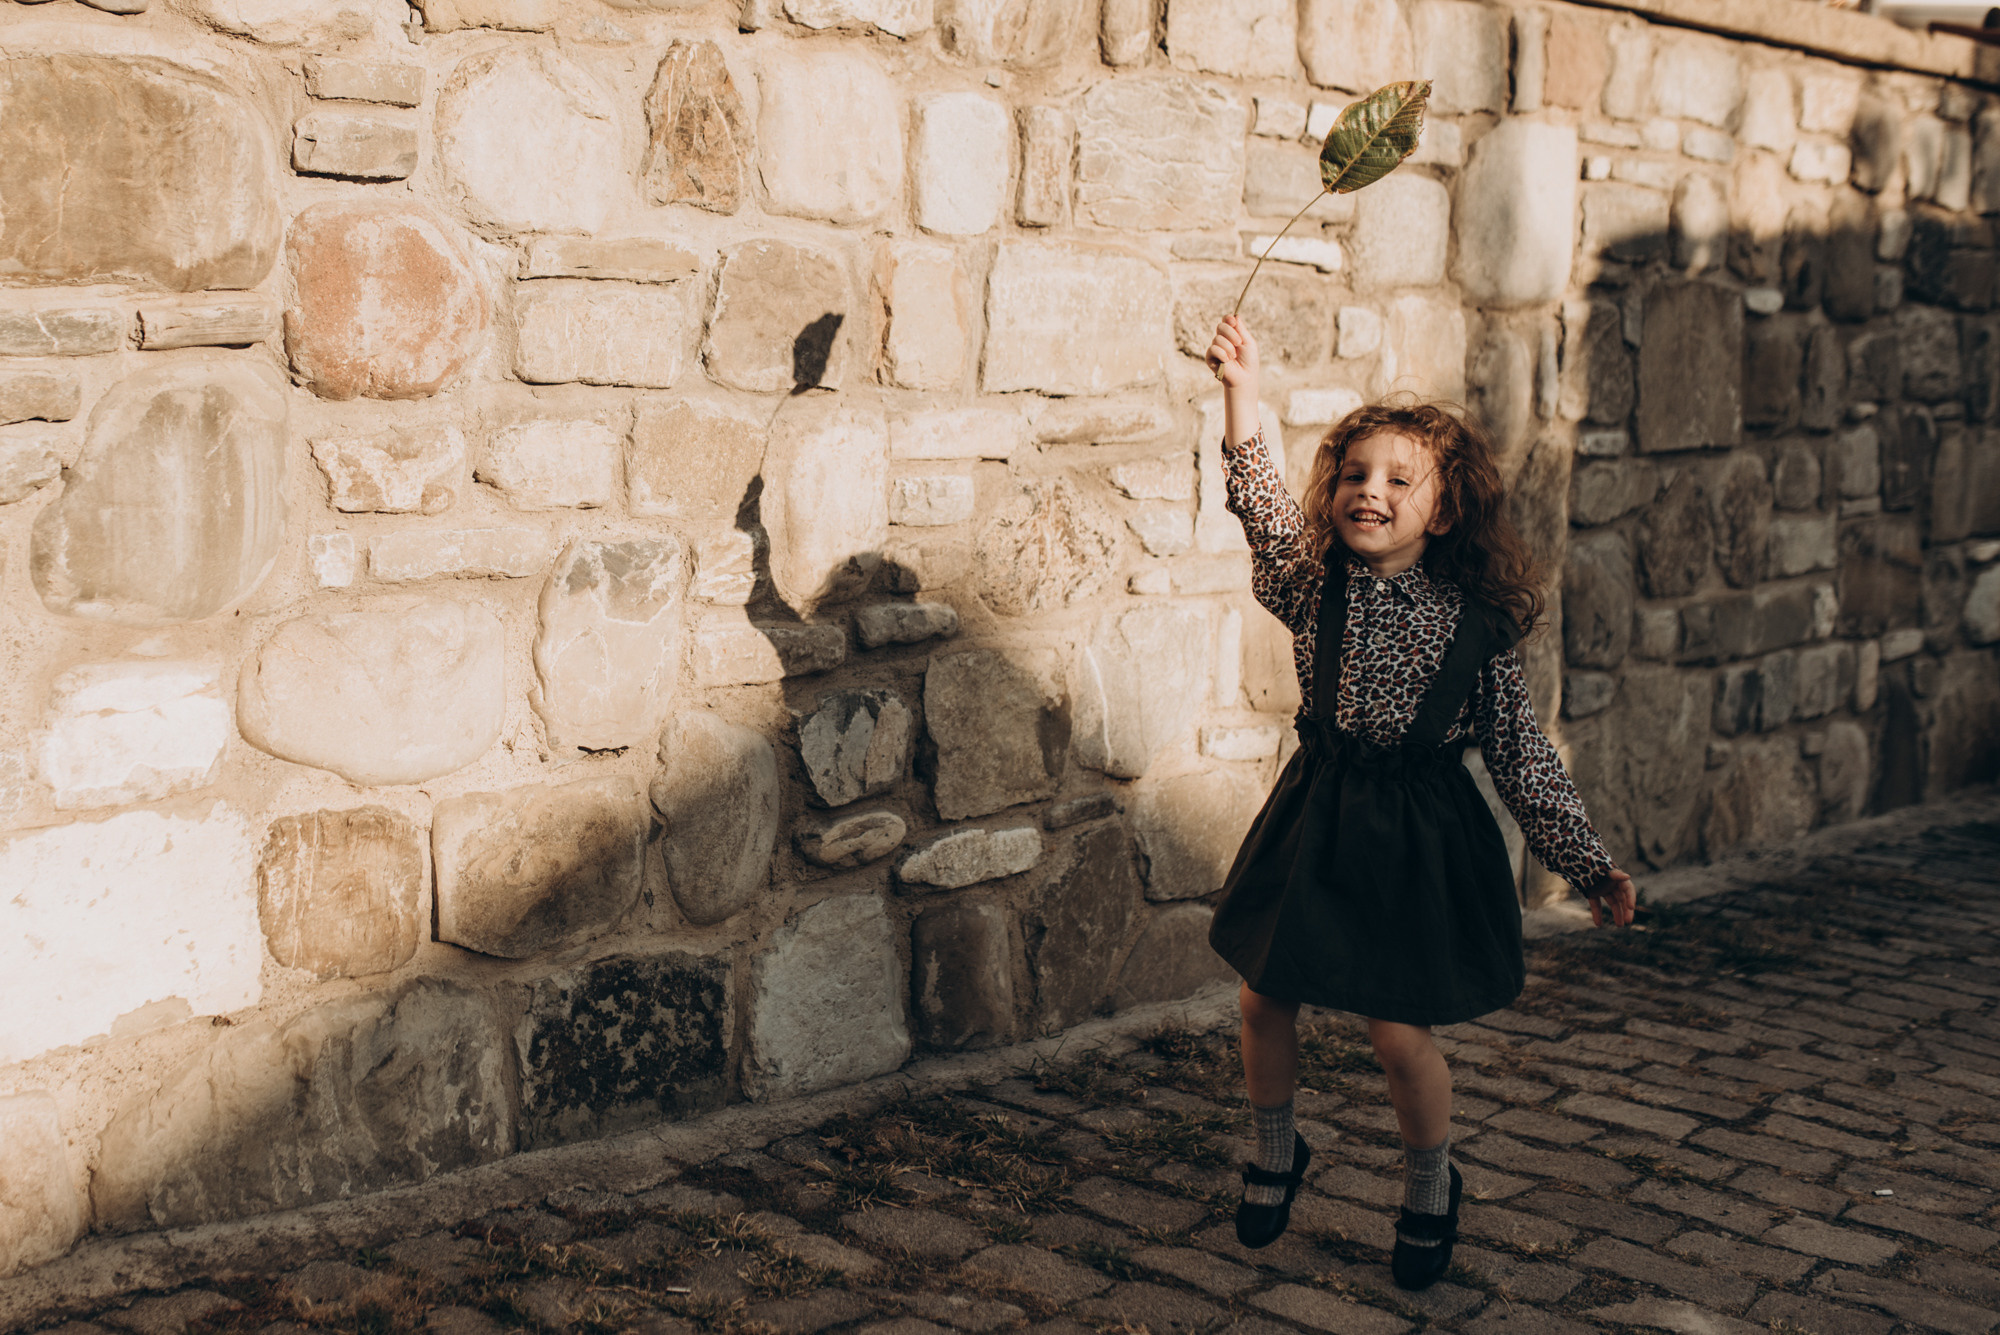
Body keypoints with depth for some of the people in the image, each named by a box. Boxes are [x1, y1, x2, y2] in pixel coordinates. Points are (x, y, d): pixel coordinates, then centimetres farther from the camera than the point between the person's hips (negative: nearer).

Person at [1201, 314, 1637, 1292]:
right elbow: (1260, 503, -20)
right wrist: (1241, 390, -31)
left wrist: (1589, 865, -3)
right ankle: (1276, 1155, 38)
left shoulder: (1476, 626, -10)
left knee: (1398, 1030, -2)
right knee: (1264, 996, 9)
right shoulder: (1314, 584, -4)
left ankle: (1430, 1188, 27)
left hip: (1418, 834, -3)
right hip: (1316, 816, 3)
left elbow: (1523, 758, -4)